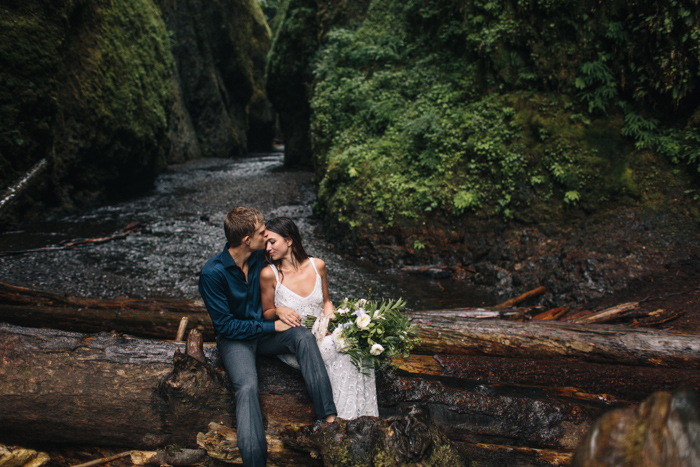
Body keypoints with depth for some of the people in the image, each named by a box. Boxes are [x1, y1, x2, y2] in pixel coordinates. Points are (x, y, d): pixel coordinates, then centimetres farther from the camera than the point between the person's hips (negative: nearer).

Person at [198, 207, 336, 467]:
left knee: (304, 336, -26)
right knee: (247, 386, -33)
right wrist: (271, 327, -18)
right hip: (234, 339, -4)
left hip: (264, 331, 4)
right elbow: (226, 325, -17)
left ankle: (329, 417, -30)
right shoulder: (212, 273, -18)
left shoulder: (260, 257, -1)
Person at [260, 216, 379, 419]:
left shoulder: (317, 265, 1)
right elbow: (266, 313, 3)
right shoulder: (269, 274, -9)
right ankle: (333, 412, -14)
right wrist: (278, 311, -20)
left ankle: (356, 414, -13)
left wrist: (332, 321, -5)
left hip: (322, 334, 4)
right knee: (340, 350, -30)